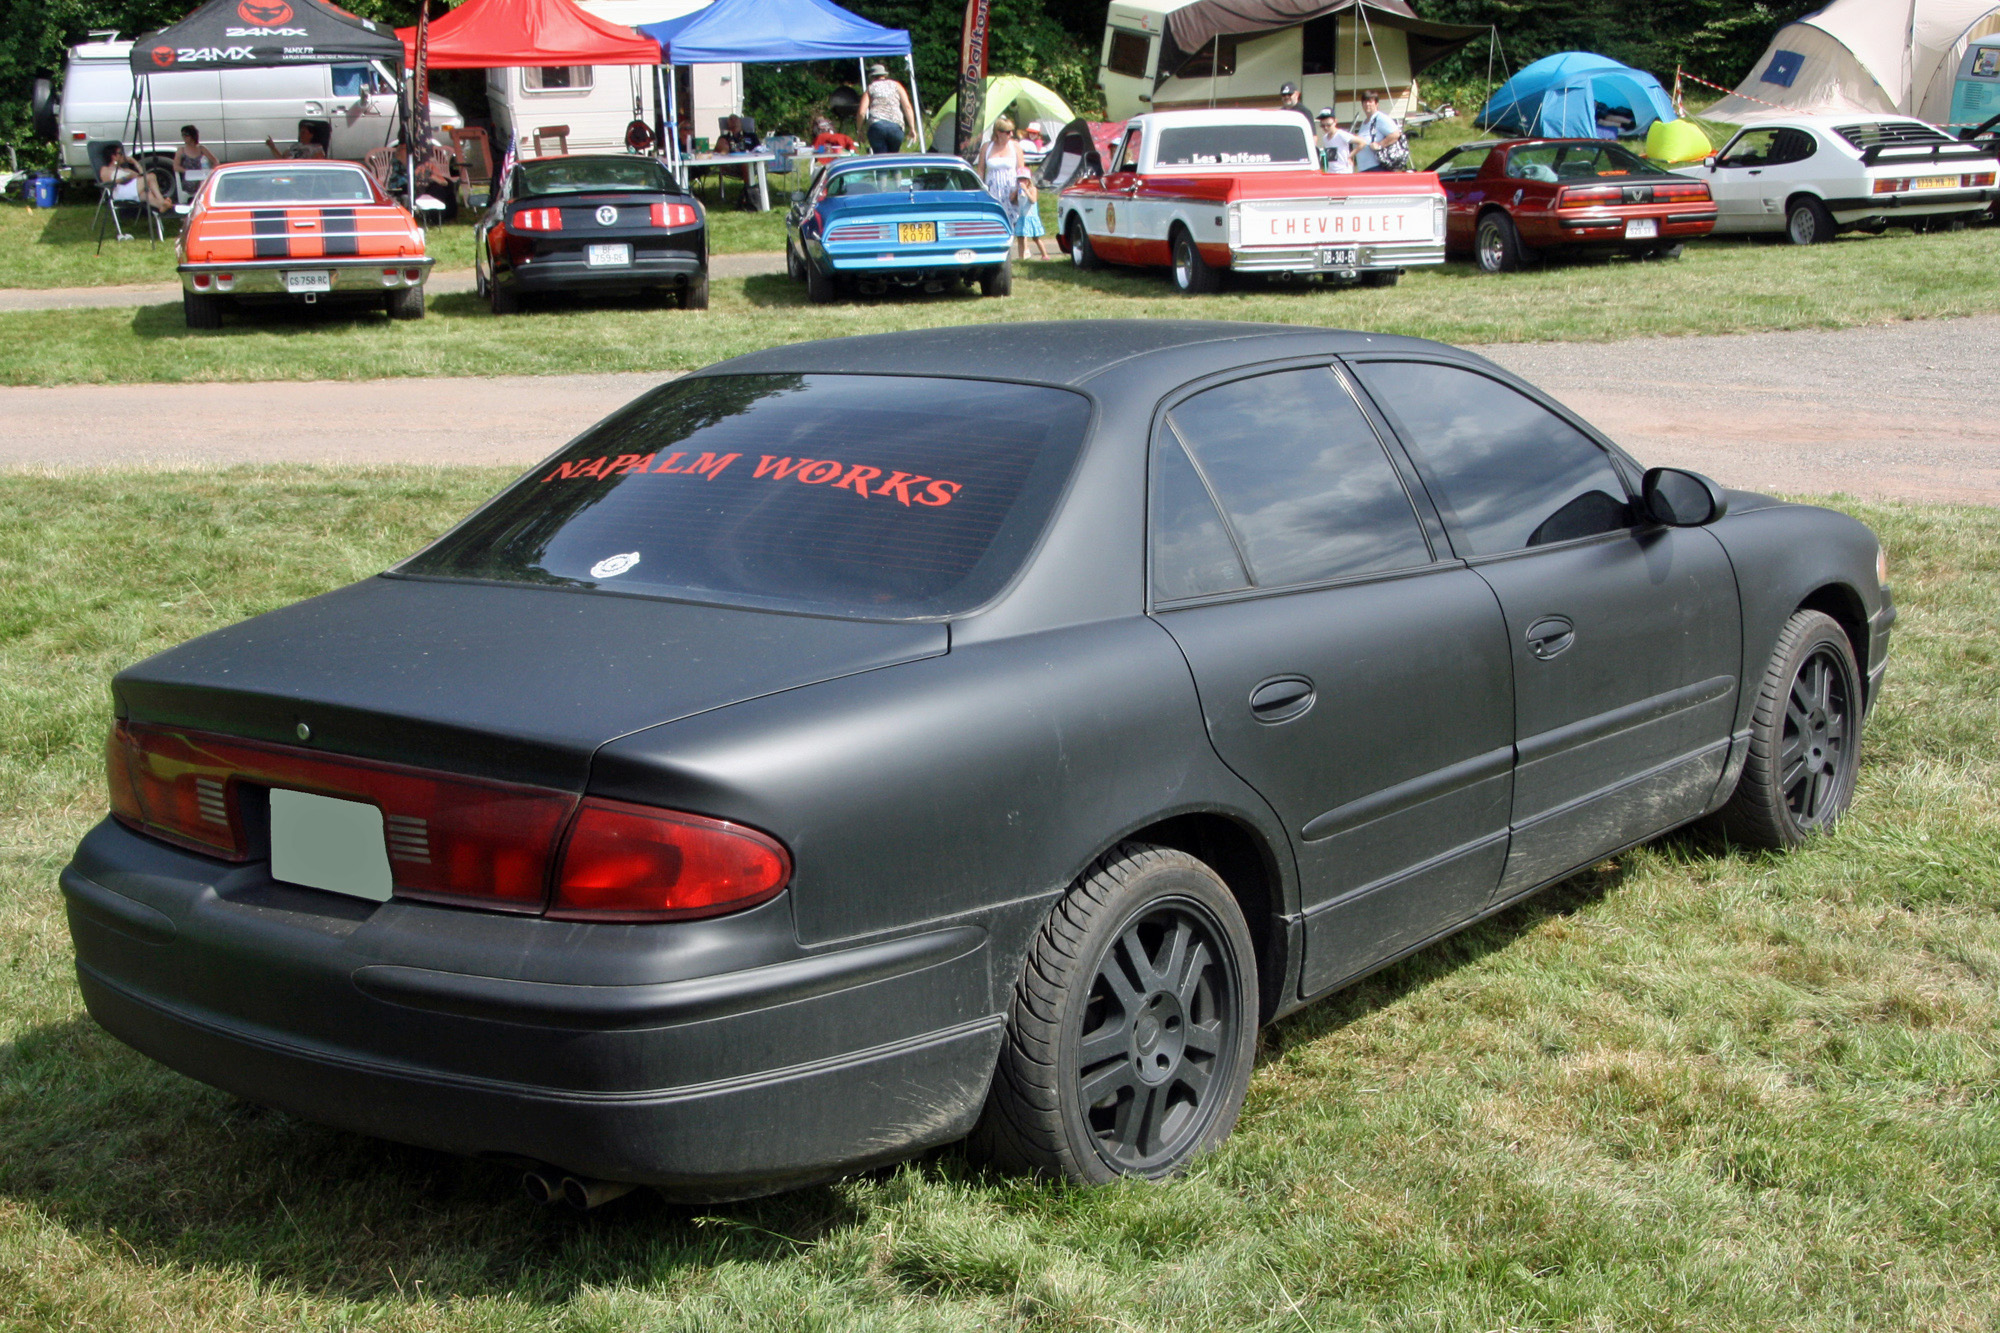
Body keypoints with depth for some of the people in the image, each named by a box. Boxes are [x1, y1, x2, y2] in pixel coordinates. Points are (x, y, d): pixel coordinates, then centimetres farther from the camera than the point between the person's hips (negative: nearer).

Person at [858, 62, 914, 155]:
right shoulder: (896, 85, 19)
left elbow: (861, 112, 5)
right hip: (896, 125, 1)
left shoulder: (870, 88, 16)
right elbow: (907, 107, 8)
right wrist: (912, 128, 7)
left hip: (876, 126, -1)